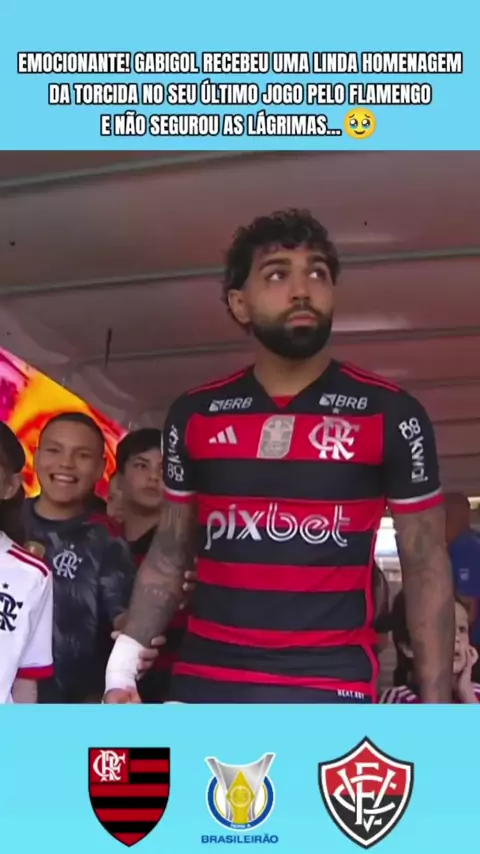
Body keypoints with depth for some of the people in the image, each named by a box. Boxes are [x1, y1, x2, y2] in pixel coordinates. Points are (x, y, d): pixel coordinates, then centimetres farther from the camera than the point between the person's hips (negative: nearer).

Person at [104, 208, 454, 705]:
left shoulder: (390, 414, -4)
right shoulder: (194, 415, 3)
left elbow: (426, 565, -1)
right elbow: (170, 554, 10)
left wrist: (436, 703, -5)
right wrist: (123, 664, 3)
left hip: (331, 688, -2)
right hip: (203, 681, 3)